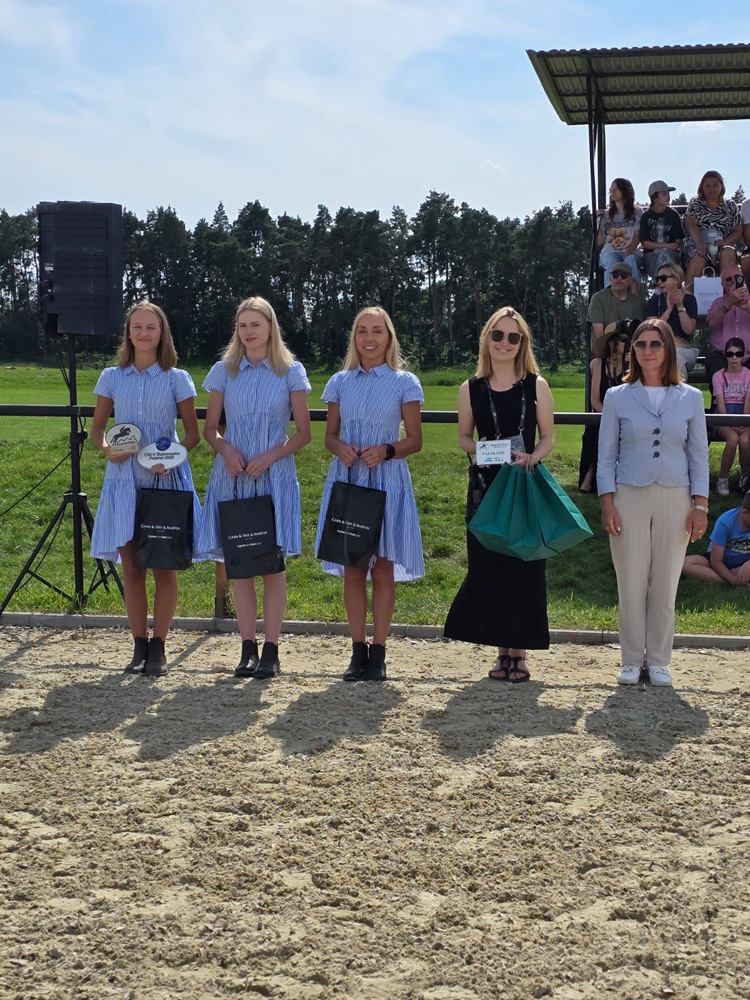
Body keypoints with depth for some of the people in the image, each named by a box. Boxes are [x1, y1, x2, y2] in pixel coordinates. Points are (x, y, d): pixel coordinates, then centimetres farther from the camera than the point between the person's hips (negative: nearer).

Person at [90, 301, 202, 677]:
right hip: (125, 478, 2)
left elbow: (193, 433, 3)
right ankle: (139, 647, 14)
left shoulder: (177, 379, 1)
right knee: (131, 566, 4)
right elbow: (97, 426, 12)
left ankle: (158, 648, 10)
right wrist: (107, 449, -9)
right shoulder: (112, 377, 7)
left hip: (166, 478, -2)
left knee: (164, 567, 1)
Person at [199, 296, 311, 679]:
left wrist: (270, 457, -12)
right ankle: (247, 648, 11)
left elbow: (303, 432, 2)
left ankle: (270, 650, 5)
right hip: (233, 476, 2)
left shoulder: (291, 371, 2)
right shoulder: (224, 371, 8)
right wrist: (226, 450, -11)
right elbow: (210, 427, 10)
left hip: (274, 476, -2)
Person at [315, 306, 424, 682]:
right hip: (347, 480, 2)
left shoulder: (404, 383, 2)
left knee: (383, 567, -1)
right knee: (351, 567, 3)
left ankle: (378, 653, 6)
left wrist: (387, 451, -17)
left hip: (386, 481, -2)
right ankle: (357, 651, 11)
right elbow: (330, 435, 13)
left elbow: (415, 440, 2)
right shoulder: (340, 382, 9)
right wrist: (340, 448, -10)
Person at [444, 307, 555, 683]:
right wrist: (477, 450, -9)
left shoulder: (536, 386, 2)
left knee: (524, 568, 0)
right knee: (488, 568, 2)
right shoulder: (471, 390, 5)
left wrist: (531, 458, -16)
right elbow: (463, 437, 13)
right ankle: (502, 650, 16)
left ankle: (519, 652, 12)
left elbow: (548, 437, 4)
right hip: (485, 487, 1)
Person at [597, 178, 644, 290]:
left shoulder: (637, 211, 14)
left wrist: (630, 249, -17)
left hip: (630, 252, -1)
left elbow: (637, 235, 3)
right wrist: (598, 221, 1)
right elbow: (600, 241, 14)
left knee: (631, 260, -37)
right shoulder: (606, 214, 20)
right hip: (610, 252, 1)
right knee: (612, 263, -35)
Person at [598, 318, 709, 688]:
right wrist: (607, 503, -5)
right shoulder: (617, 397, 4)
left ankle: (658, 661, 17)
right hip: (629, 498, -1)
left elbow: (699, 455, 7)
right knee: (631, 585, 1)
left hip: (674, 500, 1)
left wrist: (700, 506, -1)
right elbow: (606, 456, 4)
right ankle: (632, 660, 14)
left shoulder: (690, 398, 6)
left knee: (665, 586, 4)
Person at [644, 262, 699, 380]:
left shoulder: (689, 299, 9)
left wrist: (680, 306, -10)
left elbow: (689, 330, -4)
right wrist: (668, 310, -9)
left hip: (683, 349, 0)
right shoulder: (655, 300, 11)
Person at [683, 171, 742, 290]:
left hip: (722, 247, 1)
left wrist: (725, 242, -11)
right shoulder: (695, 203, 15)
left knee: (728, 252, -34)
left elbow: (738, 231, 12)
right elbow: (691, 224, -3)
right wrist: (700, 243, -23)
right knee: (698, 257, -36)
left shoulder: (731, 206, 18)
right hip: (698, 246, -1)